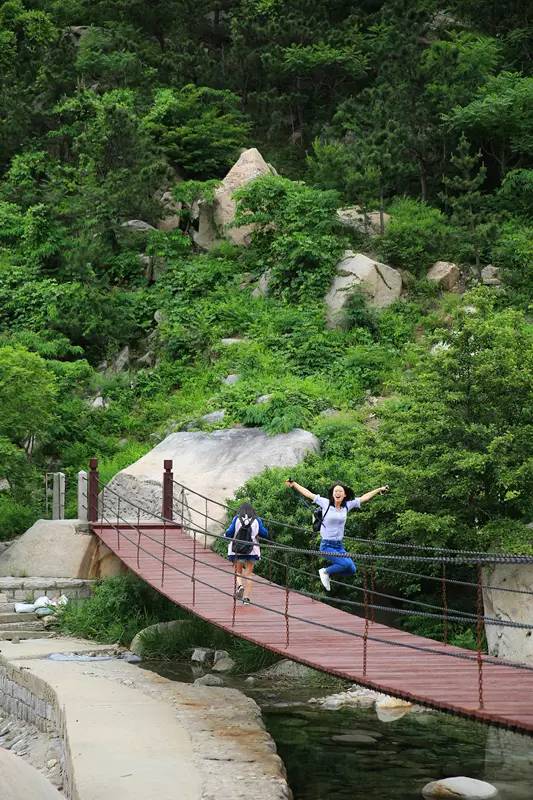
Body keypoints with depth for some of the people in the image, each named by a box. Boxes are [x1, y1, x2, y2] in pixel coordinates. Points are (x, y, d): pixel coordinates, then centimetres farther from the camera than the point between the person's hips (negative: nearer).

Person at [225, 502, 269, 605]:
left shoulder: (237, 519, -1)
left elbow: (230, 532, -6)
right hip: (252, 550, 1)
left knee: (238, 571, 14)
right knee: (248, 573, 8)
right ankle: (246, 597, 3)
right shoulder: (257, 521, 2)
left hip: (237, 550, -1)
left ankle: (240, 585, -16)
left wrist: (225, 535, 15)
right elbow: (265, 534, 5)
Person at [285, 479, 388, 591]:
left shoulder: (347, 505, 3)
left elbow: (364, 497, 10)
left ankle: (328, 573, 20)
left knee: (352, 570, 0)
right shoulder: (326, 503, -6)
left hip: (339, 546, 5)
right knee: (346, 564, -22)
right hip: (326, 545, -5)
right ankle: (325, 572, 3)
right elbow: (308, 494, -3)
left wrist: (379, 490, 11)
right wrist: (293, 484, -3)